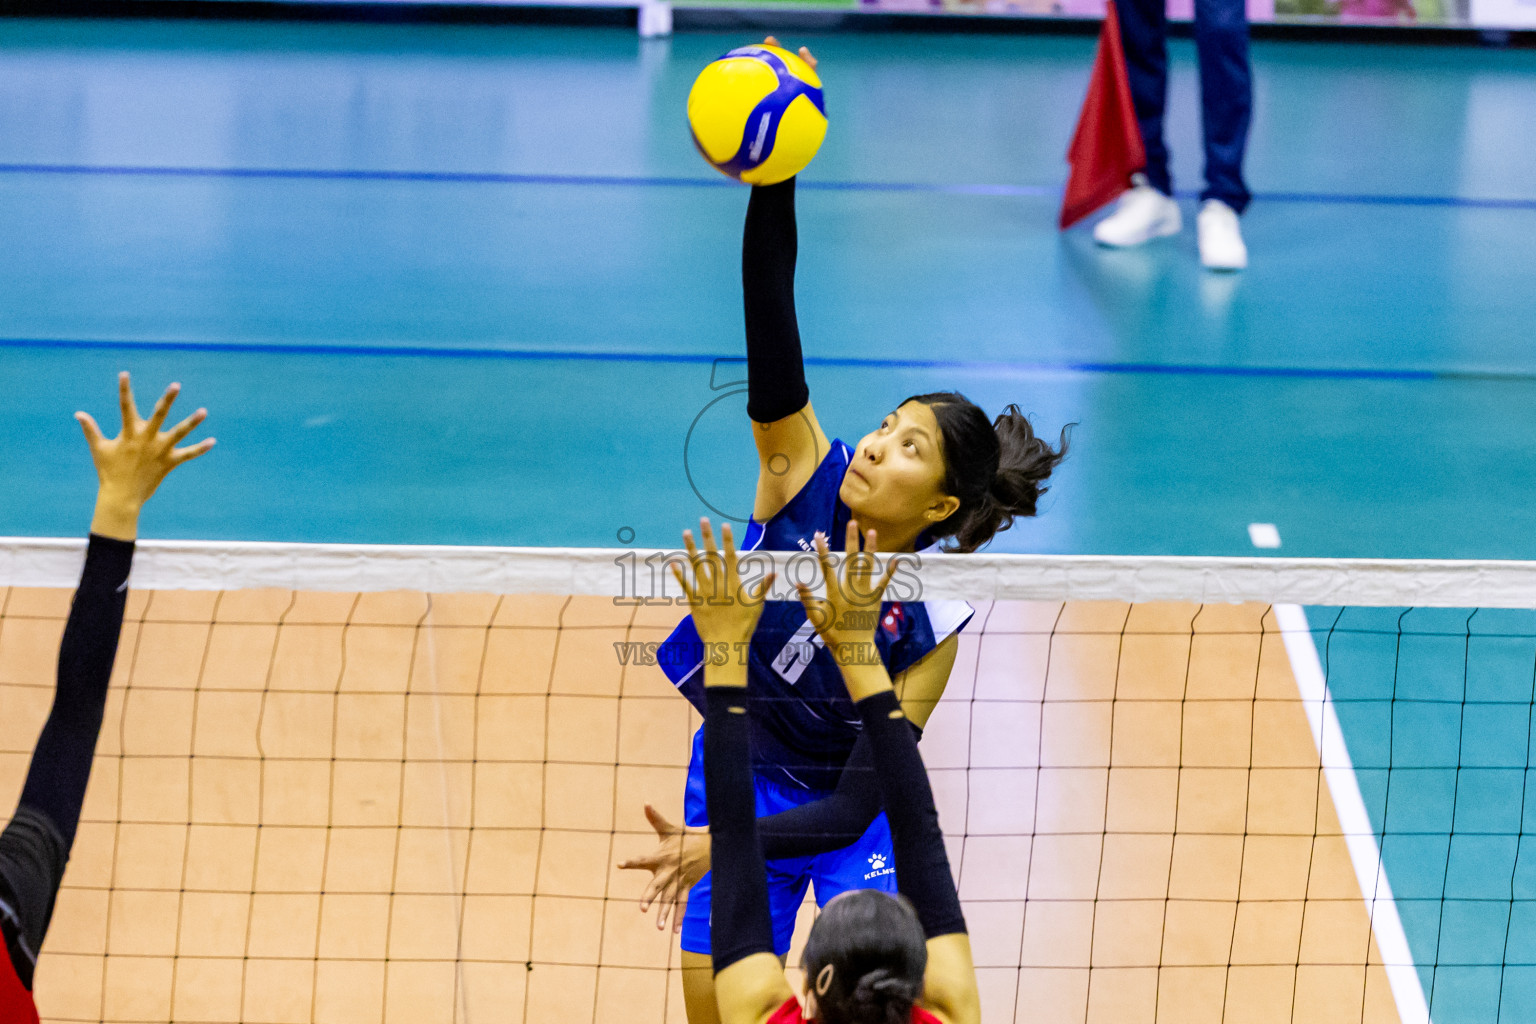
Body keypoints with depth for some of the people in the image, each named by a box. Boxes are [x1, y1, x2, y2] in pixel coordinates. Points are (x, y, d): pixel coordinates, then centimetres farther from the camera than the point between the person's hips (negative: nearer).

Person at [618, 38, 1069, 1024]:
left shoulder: (928, 629, -24)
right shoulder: (803, 474, -18)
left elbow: (857, 803, -26)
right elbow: (770, 324, -32)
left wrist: (725, 846, -39)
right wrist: (774, 183, -47)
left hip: (847, 806, -2)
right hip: (738, 769, 2)